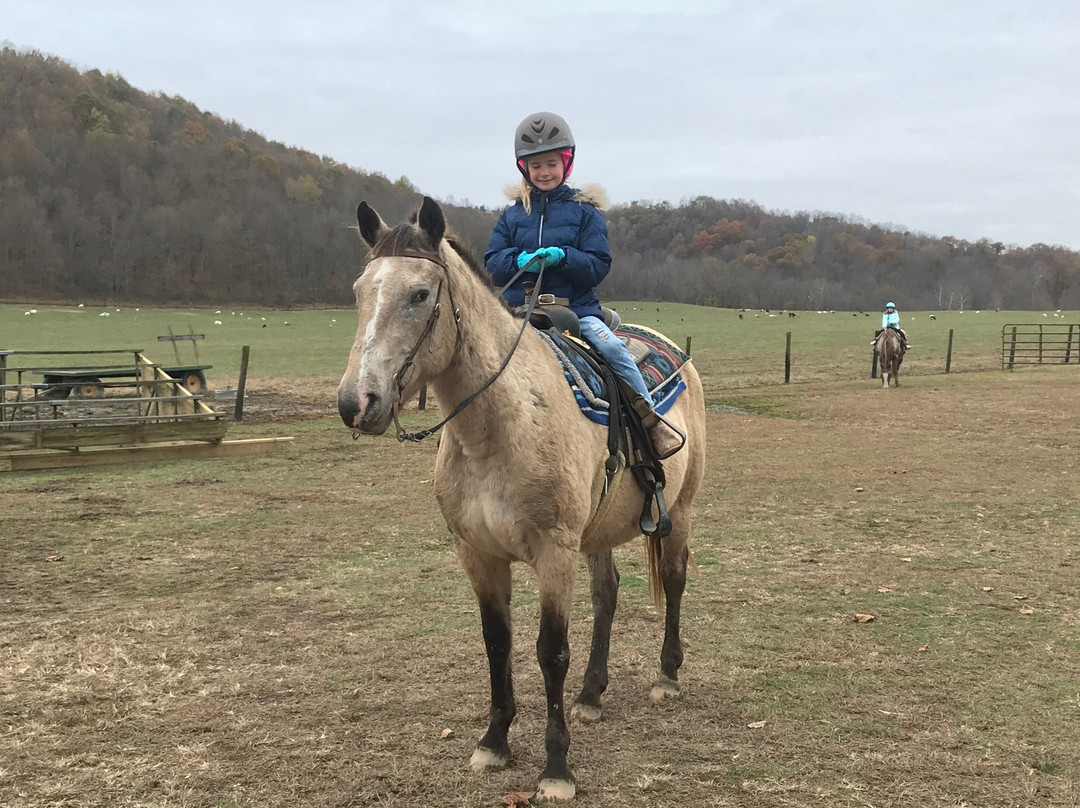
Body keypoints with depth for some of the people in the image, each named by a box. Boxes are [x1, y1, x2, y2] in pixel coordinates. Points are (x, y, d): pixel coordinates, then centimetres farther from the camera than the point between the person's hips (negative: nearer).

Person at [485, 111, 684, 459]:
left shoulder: (584, 211, 5)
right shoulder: (513, 214, 12)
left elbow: (598, 265, -2)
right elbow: (492, 261, 6)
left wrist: (563, 256, -21)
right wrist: (520, 260, -17)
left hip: (576, 306, -2)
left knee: (612, 346, -26)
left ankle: (652, 420, -12)